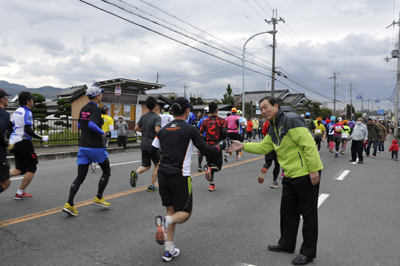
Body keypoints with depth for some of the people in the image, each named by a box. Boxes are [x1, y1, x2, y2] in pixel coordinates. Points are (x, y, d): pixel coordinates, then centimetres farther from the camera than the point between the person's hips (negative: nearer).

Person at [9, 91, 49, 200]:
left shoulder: (16, 112, 16)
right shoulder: (27, 112, -12)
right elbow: (27, 130, -22)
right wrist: (42, 138, -17)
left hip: (14, 142, 9)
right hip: (23, 142, -9)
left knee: (21, 169, 14)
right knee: (32, 168, 3)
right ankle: (20, 193, 6)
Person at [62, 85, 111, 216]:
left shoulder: (83, 109, 11)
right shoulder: (96, 109, -13)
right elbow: (91, 124, -29)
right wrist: (103, 133, -16)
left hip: (83, 147, 7)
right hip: (96, 147, -7)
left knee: (80, 177, 7)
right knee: (106, 172, 14)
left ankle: (69, 204, -1)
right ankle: (98, 198, 17)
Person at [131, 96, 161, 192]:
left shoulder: (143, 116, 7)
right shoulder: (157, 117, -14)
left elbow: (136, 128, 10)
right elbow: (157, 130, -28)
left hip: (144, 145, 6)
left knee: (146, 165, 17)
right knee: (157, 165, 13)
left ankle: (136, 173, -13)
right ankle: (151, 186, 15)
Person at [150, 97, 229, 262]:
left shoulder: (163, 129, 7)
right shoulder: (190, 130, -7)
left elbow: (152, 151, 12)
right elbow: (206, 151, -5)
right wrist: (220, 146, 13)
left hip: (163, 174, 5)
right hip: (180, 177, -5)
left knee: (171, 209, 16)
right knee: (185, 212, 9)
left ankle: (169, 250, 15)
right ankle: (165, 221, -23)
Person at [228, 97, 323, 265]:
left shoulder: (290, 119, -18)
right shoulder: (273, 128, 12)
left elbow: (309, 144, -22)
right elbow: (264, 147, 15)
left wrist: (313, 169, -23)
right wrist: (244, 146, 5)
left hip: (306, 174, -10)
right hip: (290, 175, 10)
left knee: (308, 213, 4)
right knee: (287, 210, 18)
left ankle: (308, 252, 17)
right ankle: (287, 243, 34)